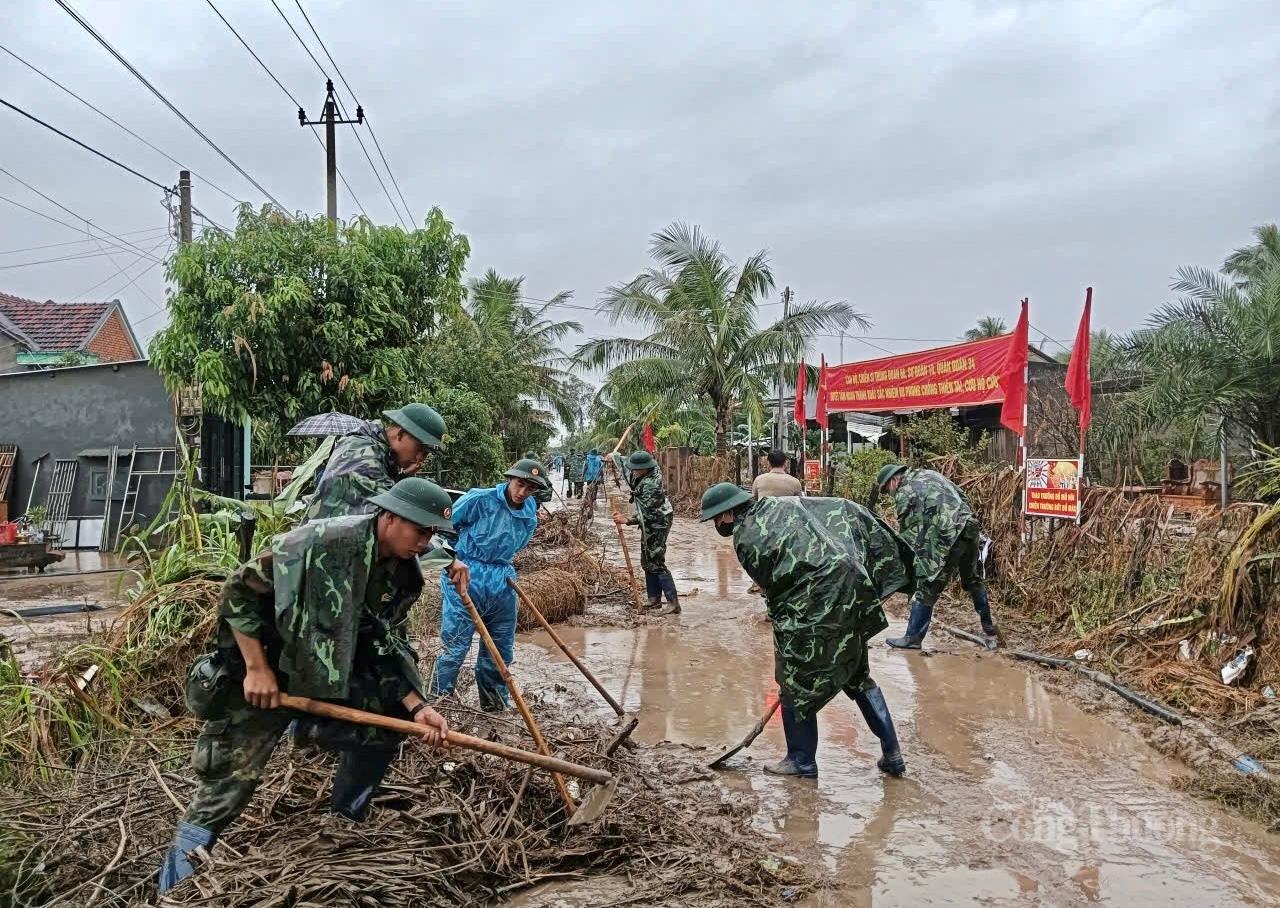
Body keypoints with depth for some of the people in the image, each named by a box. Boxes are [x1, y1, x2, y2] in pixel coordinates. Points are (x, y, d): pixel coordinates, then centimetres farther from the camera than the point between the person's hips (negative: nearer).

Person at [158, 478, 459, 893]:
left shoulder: (403, 574, -5)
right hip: (262, 678, -7)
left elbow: (386, 648, 1)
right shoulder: (324, 542, -29)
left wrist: (416, 707, -10)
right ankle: (176, 885, 18)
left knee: (386, 722, 7)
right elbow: (239, 592, -23)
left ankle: (344, 827, 29)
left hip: (328, 677, 7)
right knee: (227, 786, -3)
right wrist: (257, 668, -24)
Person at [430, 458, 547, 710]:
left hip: (501, 583, 6)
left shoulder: (530, 514, 7)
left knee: (501, 649, 13)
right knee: (455, 646, -9)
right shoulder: (479, 500, -12)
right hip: (467, 578, -6)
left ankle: (494, 707, 28)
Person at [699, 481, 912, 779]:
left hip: (814, 606, -8)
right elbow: (846, 510, 12)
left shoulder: (745, 539, -5)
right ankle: (892, 754, 26)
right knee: (858, 675, 21)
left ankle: (802, 761, 22)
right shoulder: (781, 504, 14)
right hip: (851, 594, 8)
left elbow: (774, 586, -4)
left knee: (797, 681, 10)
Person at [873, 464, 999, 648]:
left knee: (926, 588, 1)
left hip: (945, 537, -8)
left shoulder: (904, 493, 0)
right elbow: (963, 497, 20)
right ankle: (988, 626, 40)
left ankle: (913, 638, 5)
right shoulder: (928, 474, 21)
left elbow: (908, 533, -1)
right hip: (971, 528, 8)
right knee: (973, 579, 27)